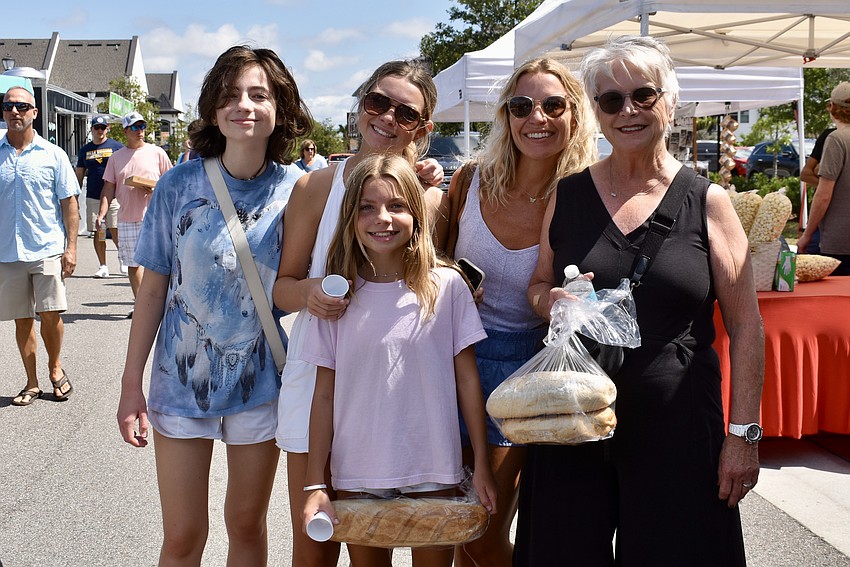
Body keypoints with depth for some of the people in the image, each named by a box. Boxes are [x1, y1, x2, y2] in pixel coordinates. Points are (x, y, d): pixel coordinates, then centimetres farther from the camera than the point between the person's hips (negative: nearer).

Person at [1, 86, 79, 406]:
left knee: (51, 315, -4)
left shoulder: (53, 155, 2)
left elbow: (69, 203, 4)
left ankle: (55, 367, 23)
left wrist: (71, 247, -3)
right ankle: (32, 383, 19)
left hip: (47, 250, -2)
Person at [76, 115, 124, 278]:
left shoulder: (116, 147, 4)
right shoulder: (85, 150, 13)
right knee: (98, 232, 3)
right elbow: (79, 175, 16)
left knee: (115, 230, -6)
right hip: (93, 197, 3)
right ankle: (103, 266, 9)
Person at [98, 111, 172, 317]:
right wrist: (101, 213, -2)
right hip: (127, 219, 3)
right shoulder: (116, 157, 11)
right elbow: (109, 189, 10)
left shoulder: (156, 152, 5)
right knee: (132, 263, 5)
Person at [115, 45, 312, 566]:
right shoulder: (179, 186, -8)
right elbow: (153, 290, -3)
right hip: (182, 379, -1)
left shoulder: (297, 190, -7)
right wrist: (132, 383, -3)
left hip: (260, 381, 1)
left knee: (247, 523, 15)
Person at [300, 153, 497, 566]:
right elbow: (325, 395, 1)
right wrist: (315, 485, -2)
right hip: (356, 475, 1)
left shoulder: (447, 287, -4)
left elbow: (467, 379, 0)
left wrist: (482, 466, -1)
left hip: (432, 472, -1)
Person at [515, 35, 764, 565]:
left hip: (677, 423, -2)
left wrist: (744, 433, -6)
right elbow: (539, 286, 17)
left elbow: (746, 326, -1)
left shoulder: (707, 202, -2)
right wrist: (551, 300, -7)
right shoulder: (568, 195, 5)